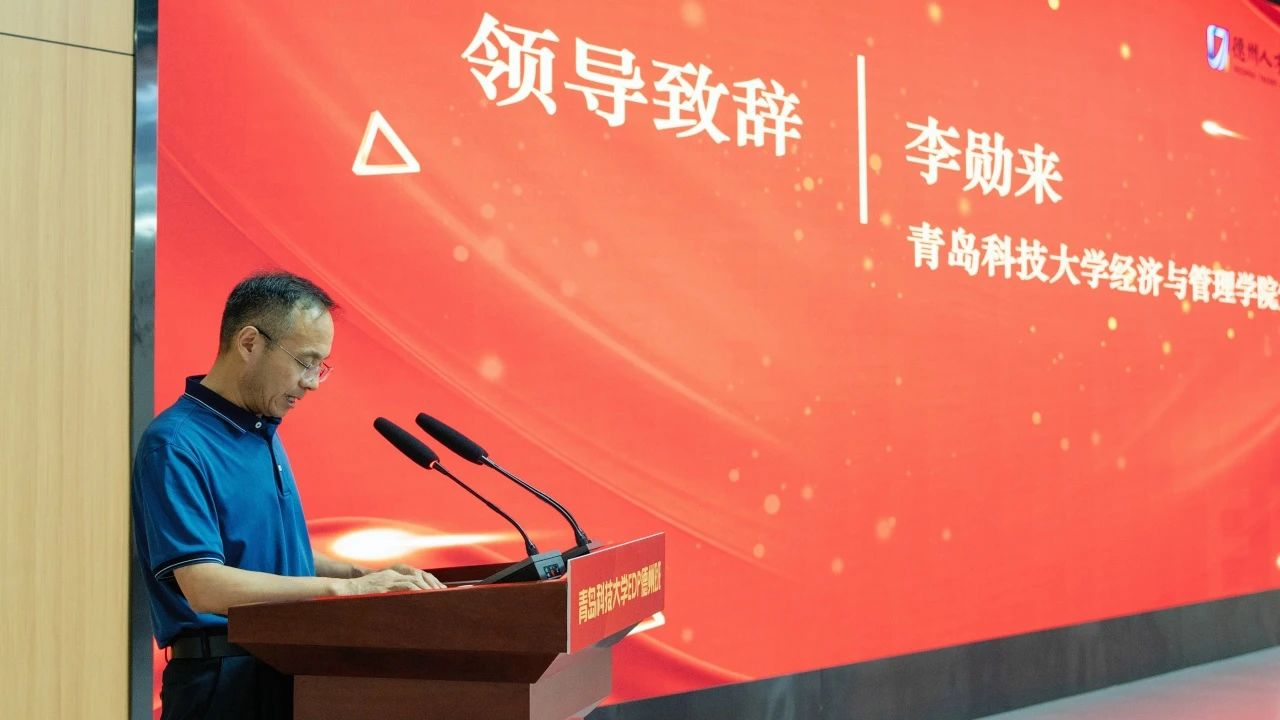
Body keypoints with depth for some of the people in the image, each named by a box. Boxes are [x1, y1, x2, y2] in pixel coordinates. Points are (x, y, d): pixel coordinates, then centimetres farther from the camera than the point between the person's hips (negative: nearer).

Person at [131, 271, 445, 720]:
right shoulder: (175, 444, -16)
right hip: (222, 681, -8)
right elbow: (205, 586, -24)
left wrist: (366, 576, 4)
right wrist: (345, 587, -22)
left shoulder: (265, 433, 12)